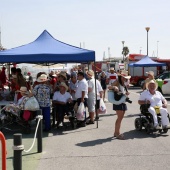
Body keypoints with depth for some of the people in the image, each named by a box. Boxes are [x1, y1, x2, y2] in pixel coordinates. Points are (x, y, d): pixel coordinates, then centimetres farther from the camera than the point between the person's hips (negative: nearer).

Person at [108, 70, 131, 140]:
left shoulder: (124, 84, 15)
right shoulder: (117, 82, -8)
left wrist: (127, 93, 2)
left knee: (120, 118, 12)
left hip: (123, 102, 8)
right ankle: (118, 133, -4)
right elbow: (109, 87, -20)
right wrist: (114, 87, -40)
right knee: (120, 118, -10)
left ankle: (116, 132, 22)